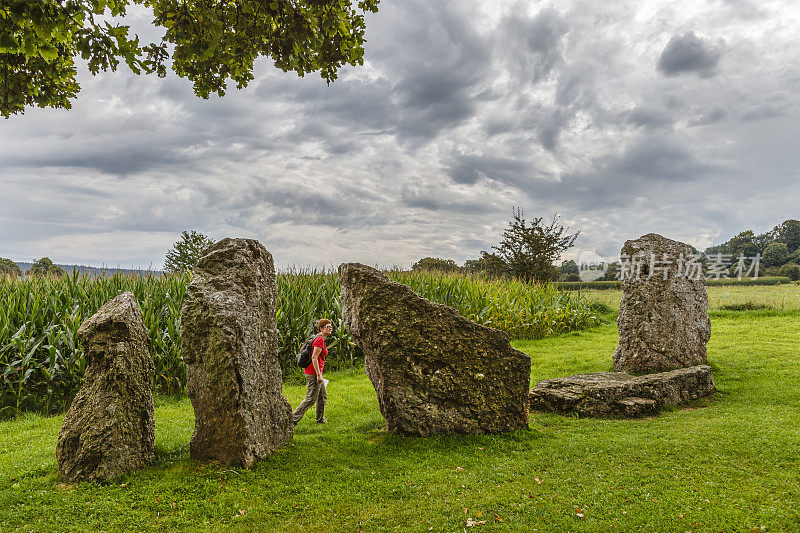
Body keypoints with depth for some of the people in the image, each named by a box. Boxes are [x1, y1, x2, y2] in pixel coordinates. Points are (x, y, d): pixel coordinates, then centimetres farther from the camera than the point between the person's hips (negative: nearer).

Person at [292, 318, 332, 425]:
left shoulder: (320, 339, 15)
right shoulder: (320, 339, -16)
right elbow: (314, 358, -22)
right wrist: (319, 375, -21)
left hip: (316, 372, 10)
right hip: (313, 373, -10)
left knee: (323, 396, 17)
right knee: (310, 399, -5)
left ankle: (320, 419, 27)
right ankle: (293, 418, 0)